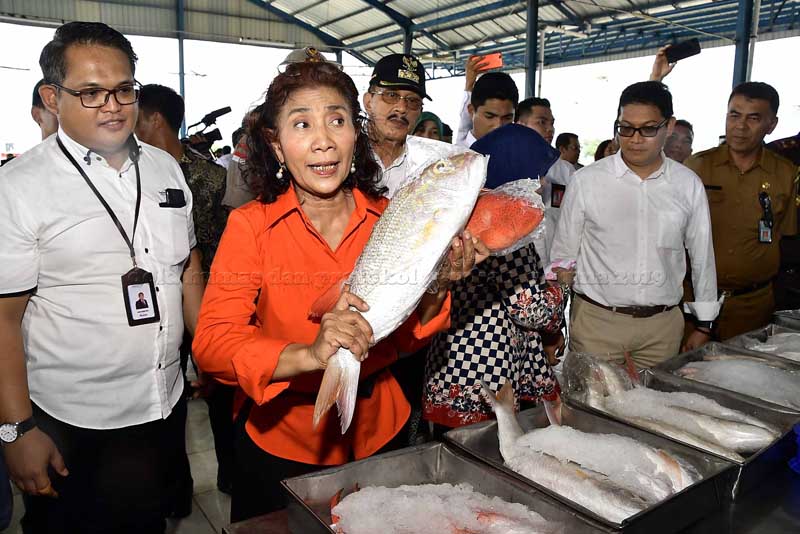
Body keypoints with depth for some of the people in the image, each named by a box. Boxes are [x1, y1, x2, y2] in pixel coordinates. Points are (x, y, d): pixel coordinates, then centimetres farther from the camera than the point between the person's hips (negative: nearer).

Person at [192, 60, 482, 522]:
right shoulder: (250, 225, -15)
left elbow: (400, 339, -4)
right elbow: (211, 342, -23)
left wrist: (436, 290, -24)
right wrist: (308, 355, -40)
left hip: (377, 433, 3)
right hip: (281, 443, -2)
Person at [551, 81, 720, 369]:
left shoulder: (688, 185, 1)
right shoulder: (586, 181, -5)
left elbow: (702, 256, 9)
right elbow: (563, 255, 1)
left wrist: (704, 324, 13)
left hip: (663, 325, 2)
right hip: (596, 321, -2)